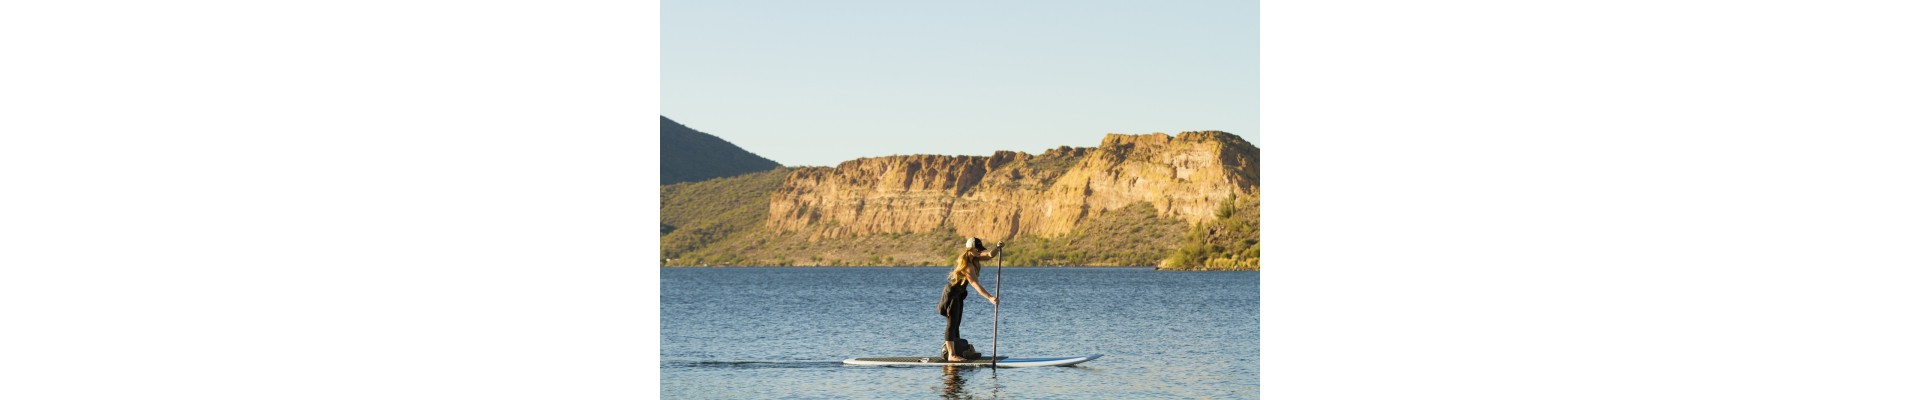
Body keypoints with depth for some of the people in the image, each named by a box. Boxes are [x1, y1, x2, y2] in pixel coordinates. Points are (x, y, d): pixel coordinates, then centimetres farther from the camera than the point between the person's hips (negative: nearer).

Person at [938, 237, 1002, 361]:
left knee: (956, 324, 13)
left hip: (958, 294, 10)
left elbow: (990, 255, 3)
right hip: (951, 294, -10)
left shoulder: (973, 258, 0)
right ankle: (951, 355, -11)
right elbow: (975, 284, -36)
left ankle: (957, 350, 19)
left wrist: (998, 248, -18)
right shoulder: (967, 265, -28)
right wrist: (989, 298, -43)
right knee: (952, 324, -10)